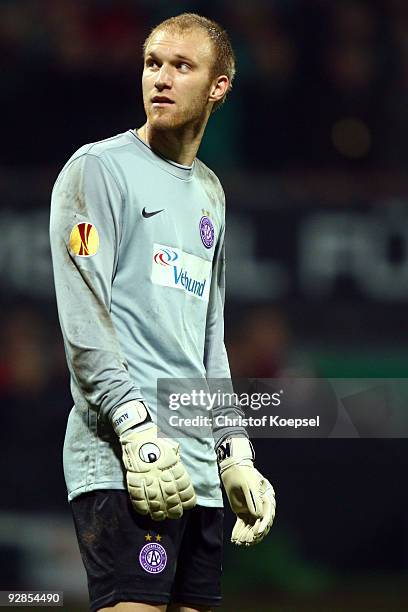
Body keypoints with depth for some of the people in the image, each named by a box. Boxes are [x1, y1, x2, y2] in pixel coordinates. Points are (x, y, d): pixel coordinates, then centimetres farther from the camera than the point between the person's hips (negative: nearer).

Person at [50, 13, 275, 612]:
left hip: (199, 471, 7)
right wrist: (137, 428, -18)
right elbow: (83, 318, -10)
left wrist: (235, 453, 20)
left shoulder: (209, 192, 22)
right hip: (122, 457, -7)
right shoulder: (98, 168, -1)